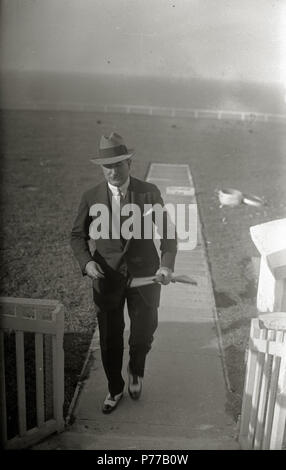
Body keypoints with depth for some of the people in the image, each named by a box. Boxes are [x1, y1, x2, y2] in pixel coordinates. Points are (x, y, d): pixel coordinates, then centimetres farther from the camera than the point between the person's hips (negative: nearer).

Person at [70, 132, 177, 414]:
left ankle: (136, 371, 47)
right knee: (109, 340, 12)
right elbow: (78, 235, 4)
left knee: (144, 334, 12)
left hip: (144, 276, 0)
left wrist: (167, 265, -21)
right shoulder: (91, 198, -3)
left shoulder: (149, 193, -6)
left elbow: (166, 232, -5)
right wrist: (86, 262, -16)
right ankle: (115, 389, 38)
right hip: (106, 278, 1)